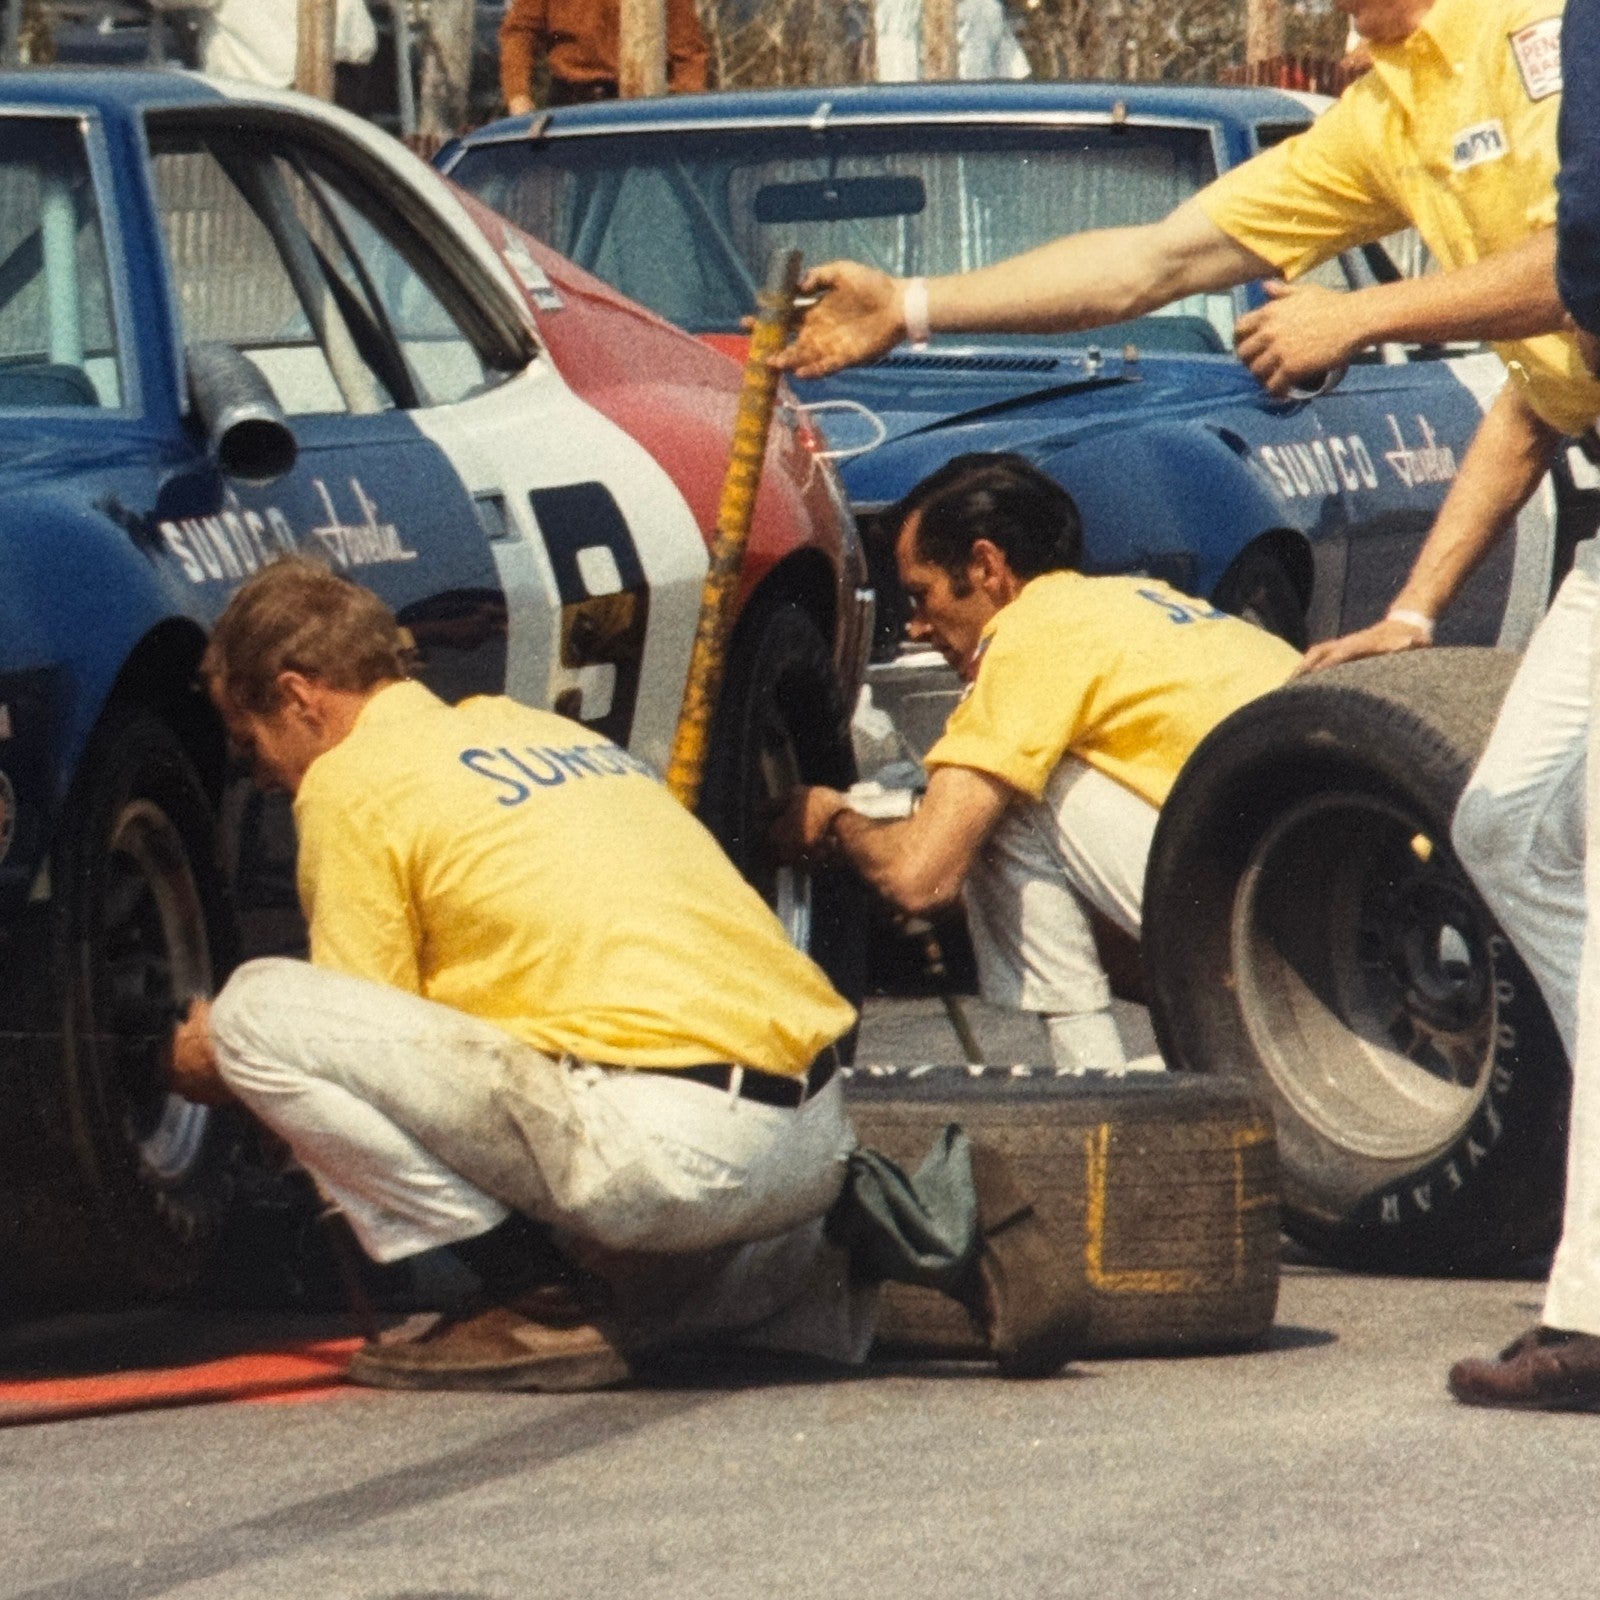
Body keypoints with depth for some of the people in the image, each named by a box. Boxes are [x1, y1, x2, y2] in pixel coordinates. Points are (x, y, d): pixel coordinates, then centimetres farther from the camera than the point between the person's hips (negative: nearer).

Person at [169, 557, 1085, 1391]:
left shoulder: (353, 780, 2)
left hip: (661, 1137, -9)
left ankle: (538, 1304, -6)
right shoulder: (523, 726, 28)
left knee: (259, 1012, -6)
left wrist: (214, 1065, 21)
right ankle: (933, 1226, 13)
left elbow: (368, 1037, 3)